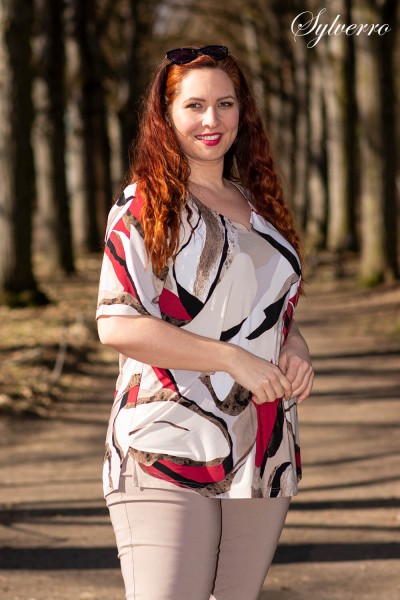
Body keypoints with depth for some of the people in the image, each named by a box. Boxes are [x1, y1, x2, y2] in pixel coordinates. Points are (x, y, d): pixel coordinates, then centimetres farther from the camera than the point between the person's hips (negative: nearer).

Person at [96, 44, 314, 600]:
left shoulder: (258, 207, 16)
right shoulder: (145, 207, -4)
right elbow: (117, 325, -14)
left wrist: (294, 347, 3)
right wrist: (234, 359, -17)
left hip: (263, 460, 6)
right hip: (168, 454, -6)